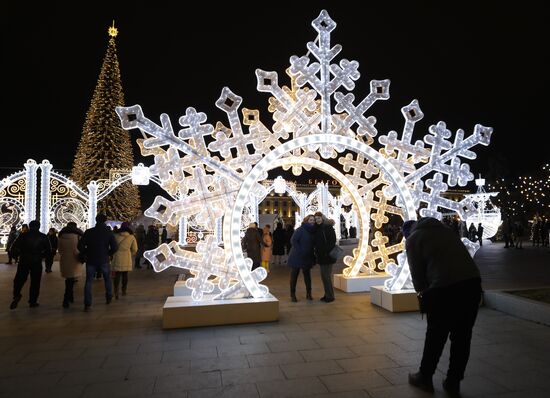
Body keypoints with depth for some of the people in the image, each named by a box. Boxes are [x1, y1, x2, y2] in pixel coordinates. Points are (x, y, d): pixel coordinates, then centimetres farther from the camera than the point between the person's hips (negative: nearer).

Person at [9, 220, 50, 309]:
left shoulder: (23, 235, 2)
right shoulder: (43, 237, 1)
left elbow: (15, 247, -4)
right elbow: (48, 249, -2)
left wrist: (19, 255, 9)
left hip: (24, 261, 1)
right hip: (37, 262, 0)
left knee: (19, 279, 10)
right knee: (35, 282, 6)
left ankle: (16, 295, -11)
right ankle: (33, 301, 8)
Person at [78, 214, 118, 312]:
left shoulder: (89, 232, -4)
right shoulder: (109, 232, -5)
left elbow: (80, 246, -8)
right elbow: (114, 247, -11)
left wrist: (86, 253, 8)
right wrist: (108, 254, 7)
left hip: (91, 260, 0)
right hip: (104, 260, 0)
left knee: (88, 282, 5)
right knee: (107, 279, 20)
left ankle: (87, 305, 0)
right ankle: (109, 298, 28)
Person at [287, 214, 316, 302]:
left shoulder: (313, 231, 4)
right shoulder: (300, 229, -14)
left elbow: (313, 243, 12)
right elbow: (293, 240, -18)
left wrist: (312, 254, 1)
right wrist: (300, 251, -21)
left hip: (307, 257, 5)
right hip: (297, 257, -5)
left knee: (307, 275, 11)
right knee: (294, 275, 3)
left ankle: (308, 293, 21)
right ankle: (293, 295, 11)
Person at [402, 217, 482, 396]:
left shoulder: (412, 239, 6)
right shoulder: (443, 228, 24)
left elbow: (417, 272, 4)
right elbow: (457, 257, 20)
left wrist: (422, 292, 22)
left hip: (444, 287, -6)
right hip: (472, 281, 6)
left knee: (436, 336, 11)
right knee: (462, 336, 15)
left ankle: (425, 377, 27)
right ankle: (453, 382, 26)